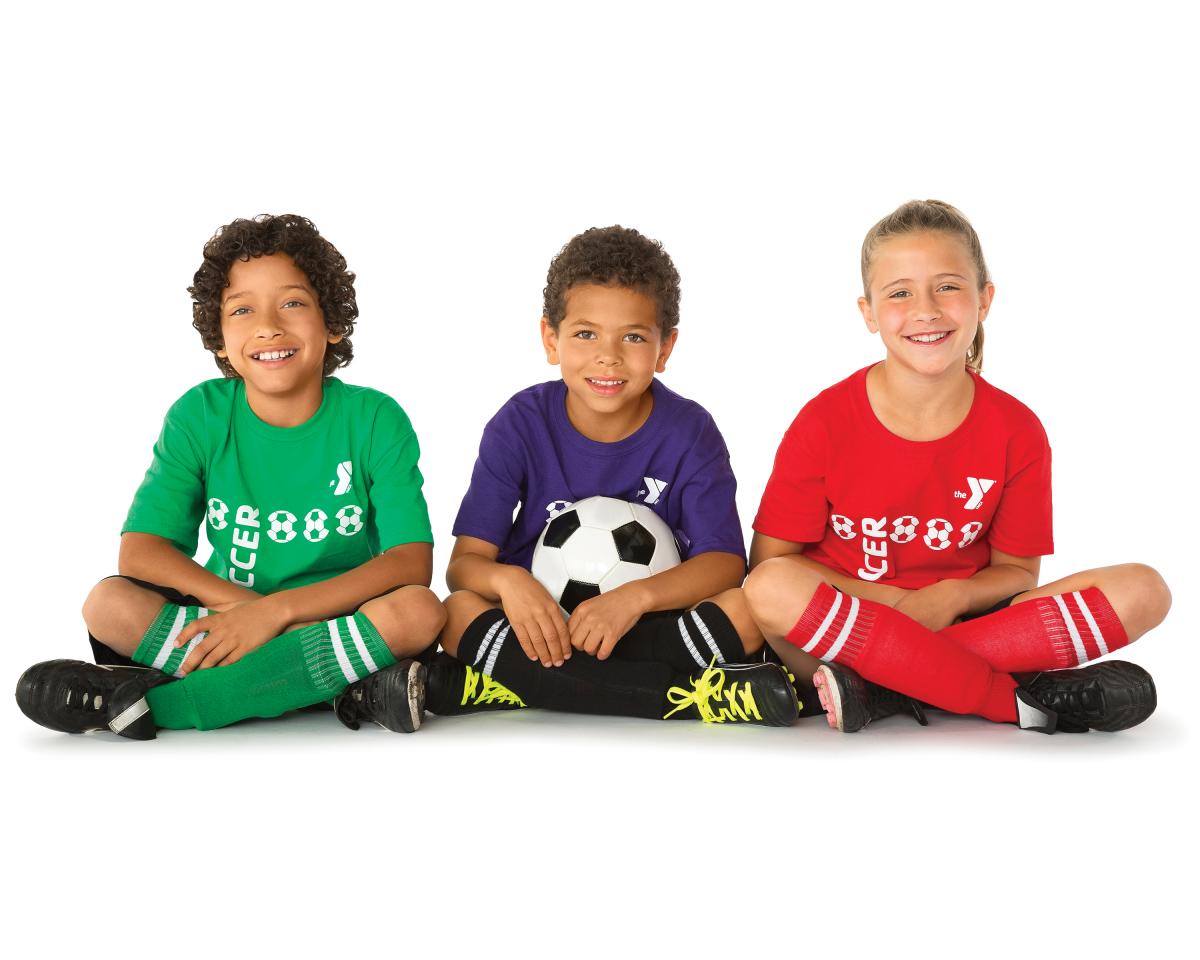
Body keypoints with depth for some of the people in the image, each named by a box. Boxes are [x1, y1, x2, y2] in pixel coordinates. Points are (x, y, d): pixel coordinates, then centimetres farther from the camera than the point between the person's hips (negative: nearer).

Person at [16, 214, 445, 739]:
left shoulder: (375, 419, -7)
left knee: (419, 611, -33)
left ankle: (152, 700, -29)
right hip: (231, 618, 2)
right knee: (108, 603, -22)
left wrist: (278, 609, -26)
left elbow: (412, 562, -16)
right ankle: (347, 684, -29)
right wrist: (238, 602, -25)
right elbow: (140, 550, -8)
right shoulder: (199, 416, -2)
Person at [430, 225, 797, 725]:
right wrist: (507, 580, -32)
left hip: (650, 625, -1)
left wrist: (636, 596, -30)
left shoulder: (689, 431, -4)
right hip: (541, 625, 1)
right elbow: (465, 561, -8)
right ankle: (693, 696, -31)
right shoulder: (520, 425, -4)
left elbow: (725, 562, -12)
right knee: (458, 614, -31)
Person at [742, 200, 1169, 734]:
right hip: (847, 622, -2)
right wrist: (891, 602, -17)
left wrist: (953, 596, -16)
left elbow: (1016, 570, 7)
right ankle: (1015, 698, -26)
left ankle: (883, 691, -27)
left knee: (1143, 590, -17)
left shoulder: (1016, 430, -1)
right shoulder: (824, 423, -7)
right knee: (773, 589, -35)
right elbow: (767, 567, -6)